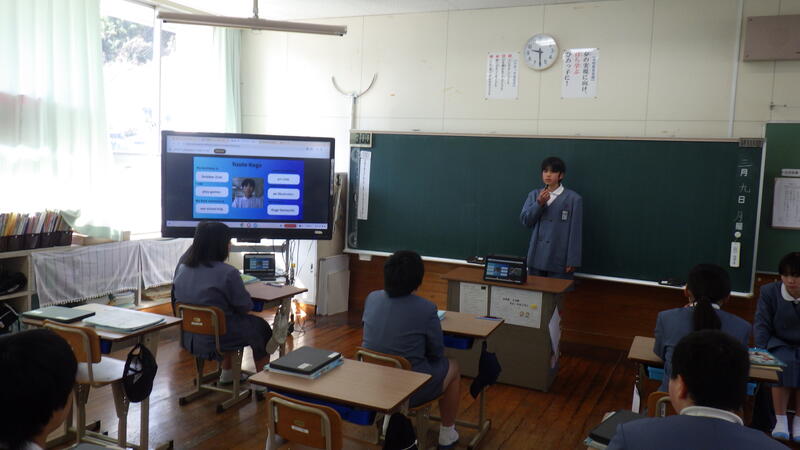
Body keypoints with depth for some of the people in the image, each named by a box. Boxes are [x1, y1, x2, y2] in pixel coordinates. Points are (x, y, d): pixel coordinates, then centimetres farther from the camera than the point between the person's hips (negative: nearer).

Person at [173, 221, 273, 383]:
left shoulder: (182, 269, -2)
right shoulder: (228, 273, -22)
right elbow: (246, 307, -12)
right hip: (216, 338, -7)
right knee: (260, 327, 18)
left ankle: (227, 373, 43)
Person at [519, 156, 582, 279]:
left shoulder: (573, 198, -5)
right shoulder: (534, 195, 10)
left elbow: (575, 232, -6)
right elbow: (525, 220, 2)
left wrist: (573, 261, -8)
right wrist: (539, 203, -14)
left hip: (559, 259, -4)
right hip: (537, 257, 4)